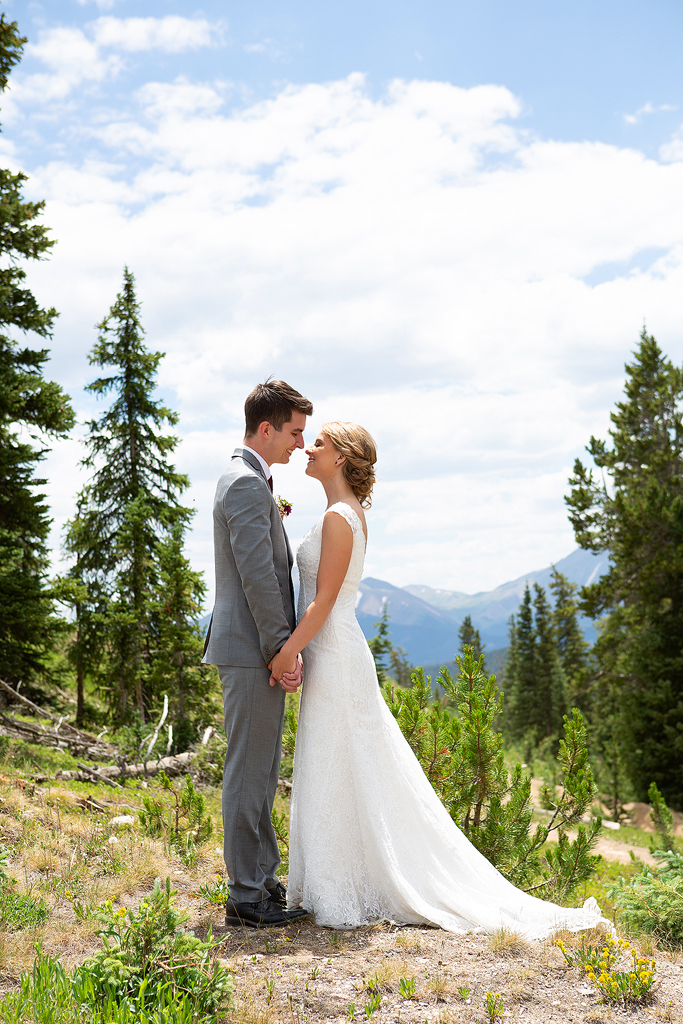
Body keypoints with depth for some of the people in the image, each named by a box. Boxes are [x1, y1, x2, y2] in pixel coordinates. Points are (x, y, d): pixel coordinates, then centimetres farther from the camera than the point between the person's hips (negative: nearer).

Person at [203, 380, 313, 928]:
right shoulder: (247, 484, -16)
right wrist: (282, 650, -19)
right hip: (252, 651, -11)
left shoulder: (247, 479, 18)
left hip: (257, 652, 11)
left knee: (260, 774, 16)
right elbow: (257, 575, -21)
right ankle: (247, 897, 5)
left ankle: (263, 879, 27)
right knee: (249, 774, -3)